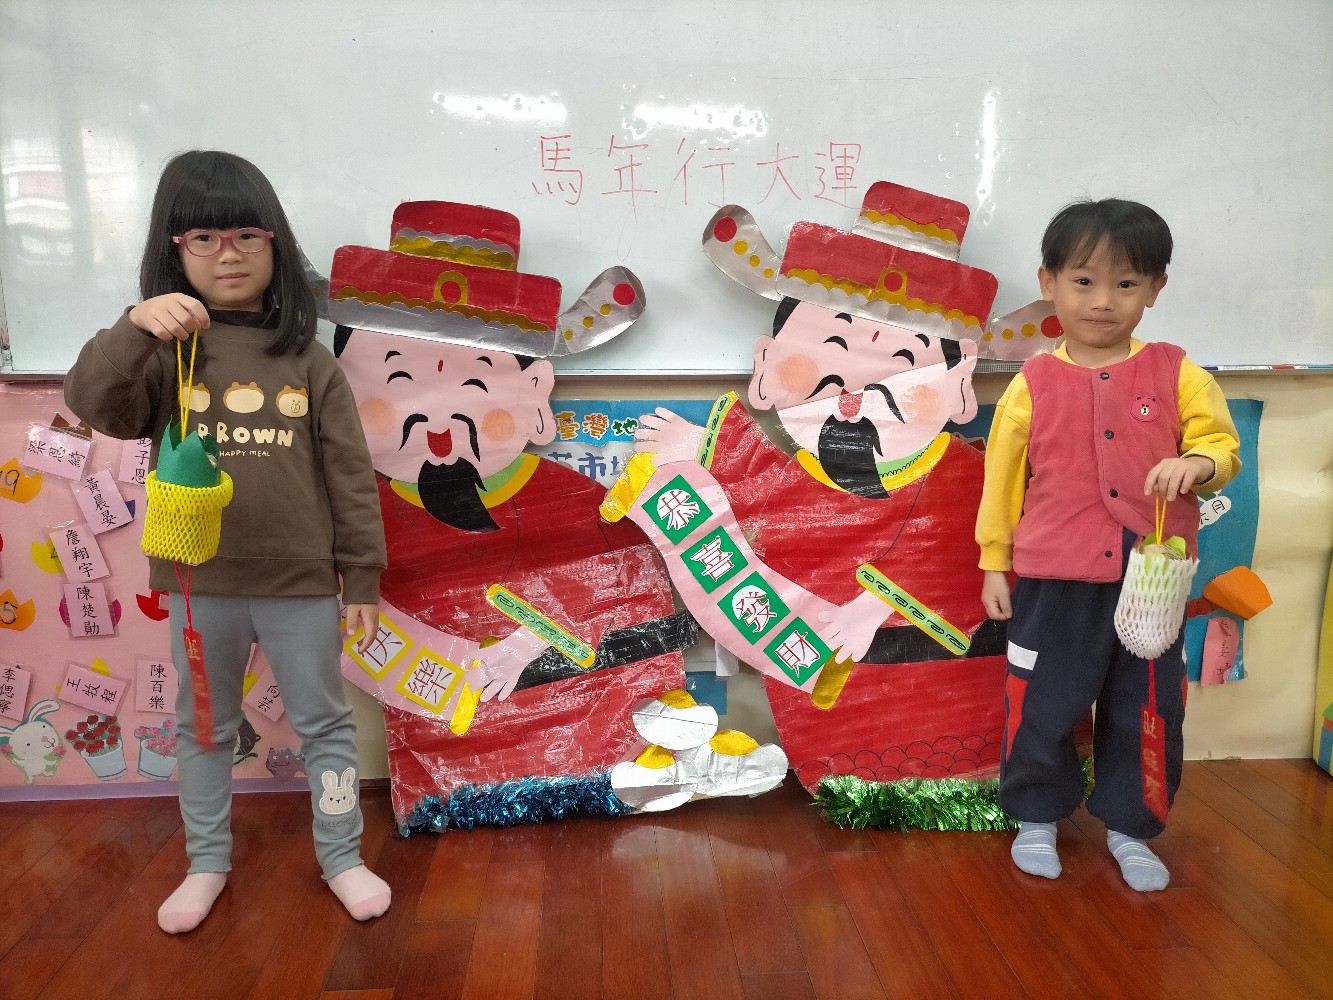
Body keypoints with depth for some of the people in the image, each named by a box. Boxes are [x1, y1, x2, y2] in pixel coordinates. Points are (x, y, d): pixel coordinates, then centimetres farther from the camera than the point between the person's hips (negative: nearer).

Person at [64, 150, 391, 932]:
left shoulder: (308, 360, -3)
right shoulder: (163, 352, 0)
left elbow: (350, 476, -2)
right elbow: (95, 405, -16)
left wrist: (362, 577, -2)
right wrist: (133, 330, -32)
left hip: (300, 583, -1)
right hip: (197, 584, 1)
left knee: (325, 722, 12)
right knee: (204, 728, 18)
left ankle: (342, 855, 30)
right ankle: (207, 861, 38)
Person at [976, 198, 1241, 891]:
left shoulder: (1176, 374, 0)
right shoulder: (1033, 385, -2)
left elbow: (1222, 444, 5)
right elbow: (1002, 478, 3)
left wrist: (1196, 463, -20)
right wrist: (994, 564, 4)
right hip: (1055, 583, -1)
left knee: (1148, 712, 13)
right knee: (1043, 705, 10)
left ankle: (1129, 827, 35)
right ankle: (1038, 817, 32)